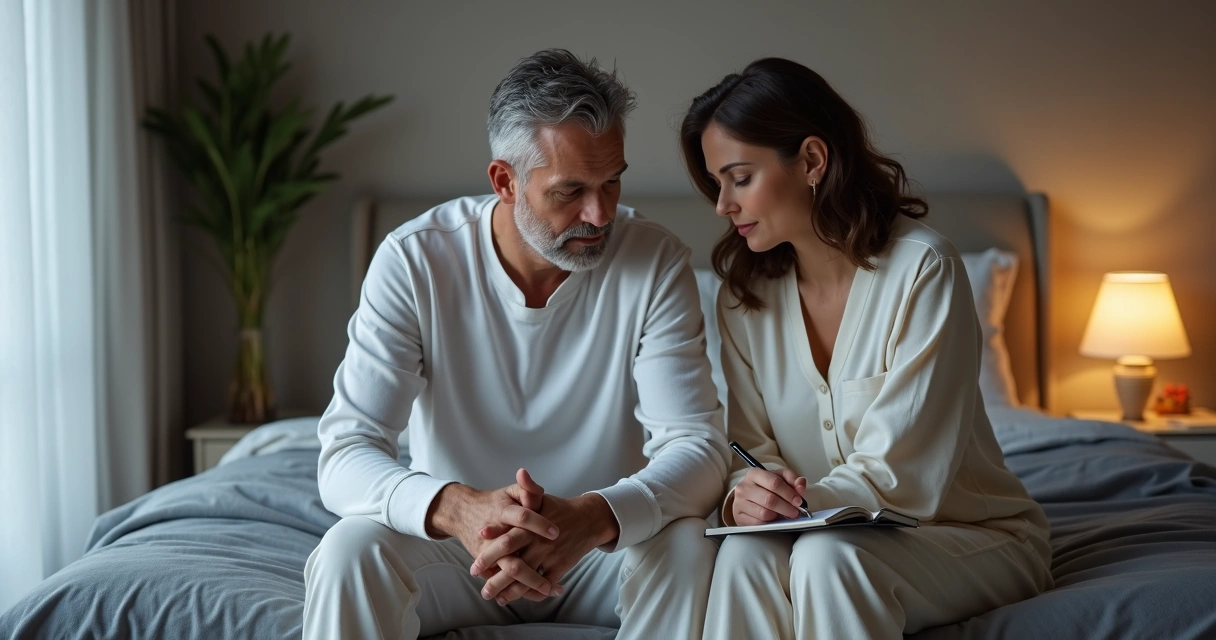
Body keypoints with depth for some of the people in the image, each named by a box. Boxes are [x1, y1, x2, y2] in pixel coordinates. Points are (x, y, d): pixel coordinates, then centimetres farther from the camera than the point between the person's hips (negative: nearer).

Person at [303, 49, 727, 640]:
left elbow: (697, 449, -20)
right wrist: (456, 508, -43)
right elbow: (344, 458, -21)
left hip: (601, 542, 1)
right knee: (350, 550, -30)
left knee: (685, 545, -30)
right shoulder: (413, 260, -15)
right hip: (457, 542, -1)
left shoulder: (656, 263, -14)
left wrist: (593, 517, -43)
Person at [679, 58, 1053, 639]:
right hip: (838, 530, 4)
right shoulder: (744, 292, 1)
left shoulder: (922, 269, -17)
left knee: (829, 557, -35)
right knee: (746, 555, -30)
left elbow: (902, 477, -20)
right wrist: (743, 494, -25)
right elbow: (749, 450, -2)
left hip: (971, 536, -4)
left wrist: (799, 502, -35)